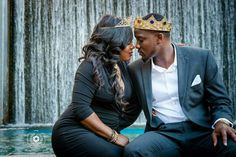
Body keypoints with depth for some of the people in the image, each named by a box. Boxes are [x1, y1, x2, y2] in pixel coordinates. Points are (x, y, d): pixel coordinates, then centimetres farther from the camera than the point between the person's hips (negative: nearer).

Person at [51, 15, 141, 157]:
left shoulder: (123, 65, 5)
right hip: (74, 132, -6)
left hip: (105, 133, 7)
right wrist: (114, 136, -20)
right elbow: (80, 108, -22)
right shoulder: (91, 65, -15)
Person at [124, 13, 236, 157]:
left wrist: (221, 122, -15)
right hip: (162, 134, 1)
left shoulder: (201, 58, 2)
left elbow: (220, 100, 5)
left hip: (200, 131, -1)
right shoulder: (135, 69, 8)